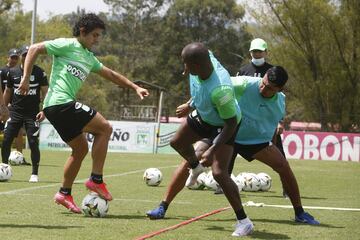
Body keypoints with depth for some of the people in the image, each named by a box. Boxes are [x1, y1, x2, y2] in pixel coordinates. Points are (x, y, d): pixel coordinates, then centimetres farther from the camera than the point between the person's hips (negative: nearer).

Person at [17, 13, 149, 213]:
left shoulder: (90, 58, 22)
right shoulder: (67, 45, -3)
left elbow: (111, 75, 29)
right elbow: (34, 49, -6)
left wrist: (135, 87, 22)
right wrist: (26, 78, -12)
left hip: (60, 107, 10)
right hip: (60, 102, -10)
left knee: (81, 148, 15)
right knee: (104, 128, -7)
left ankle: (64, 194, 20)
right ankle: (96, 180, -7)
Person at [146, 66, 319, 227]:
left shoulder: (280, 103, -8)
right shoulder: (246, 84, -25)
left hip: (255, 140, 3)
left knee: (283, 165, -12)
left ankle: (299, 213, 5)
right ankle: (162, 207, -9)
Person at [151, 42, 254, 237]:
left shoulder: (220, 89, -45)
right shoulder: (206, 58, -24)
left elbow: (231, 122, -32)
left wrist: (213, 150, -31)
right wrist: (189, 105, 16)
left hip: (223, 125, -8)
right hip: (203, 114, 8)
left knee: (219, 173, -16)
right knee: (177, 142, 24)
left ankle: (243, 222, -4)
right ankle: (195, 167, 57)